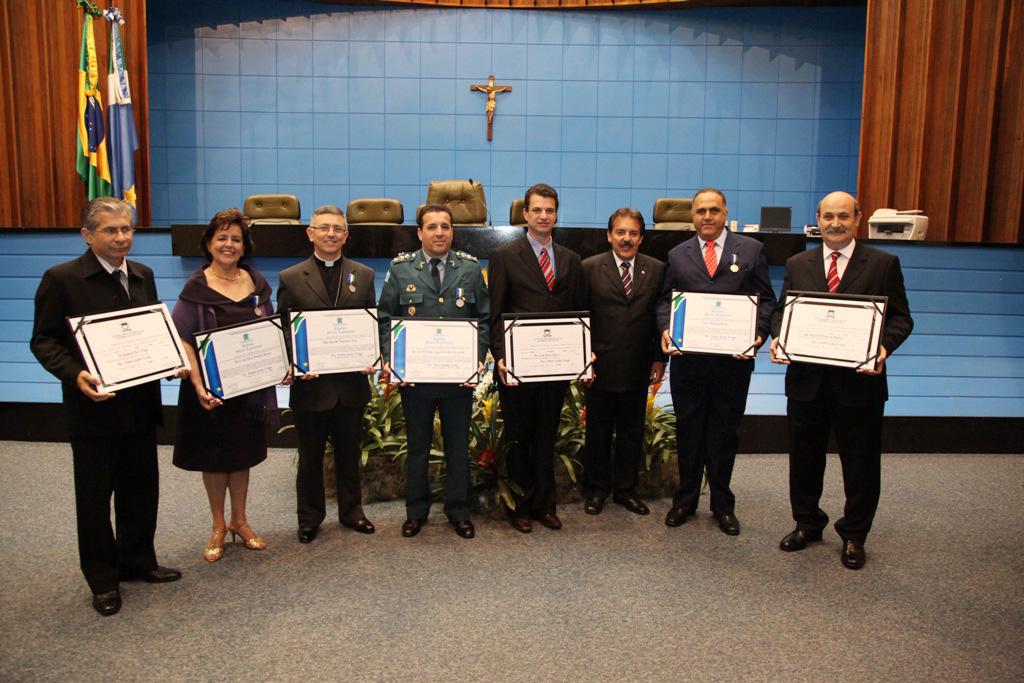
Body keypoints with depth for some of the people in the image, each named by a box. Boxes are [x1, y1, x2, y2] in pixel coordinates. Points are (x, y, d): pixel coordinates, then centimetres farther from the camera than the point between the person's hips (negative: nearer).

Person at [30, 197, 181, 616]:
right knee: (95, 497, 9)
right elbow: (43, 341, -8)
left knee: (141, 490, 16)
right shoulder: (61, 279, -9)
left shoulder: (142, 276, 7)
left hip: (140, 404, 5)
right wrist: (75, 374, -24)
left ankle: (138, 562, 34)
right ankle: (103, 580, 24)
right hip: (93, 405, -5)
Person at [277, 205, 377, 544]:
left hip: (352, 383, 2)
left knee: (349, 453, 15)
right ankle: (309, 517, 28)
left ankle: (351, 511, 32)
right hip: (310, 383, -1)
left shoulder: (364, 275, 6)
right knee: (310, 457, 12)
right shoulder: (291, 278, 0)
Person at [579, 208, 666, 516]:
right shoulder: (590, 268, -2)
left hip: (638, 367, 2)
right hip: (601, 366, -2)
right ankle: (596, 490, 25)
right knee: (598, 431, 10)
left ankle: (625, 489, 28)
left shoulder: (656, 270, 4)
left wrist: (659, 358, 2)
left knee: (632, 431, 12)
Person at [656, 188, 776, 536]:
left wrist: (758, 333, -14)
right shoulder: (677, 255, 10)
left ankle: (722, 504, 25)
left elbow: (766, 299, 3)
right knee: (688, 431, 11)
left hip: (734, 359, -1)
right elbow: (665, 300, 9)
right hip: (687, 359, 1)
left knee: (724, 432, 10)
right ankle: (685, 499, 26)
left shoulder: (751, 250, 6)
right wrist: (665, 330, -10)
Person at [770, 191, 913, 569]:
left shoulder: (883, 264, 1)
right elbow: (782, 311, 9)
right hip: (807, 378, 2)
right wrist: (778, 336, -12)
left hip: (859, 380, -2)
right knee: (805, 457, 14)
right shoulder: (797, 264, 8)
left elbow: (901, 317, -1)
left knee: (860, 462, 9)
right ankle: (807, 522, 34)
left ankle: (854, 536, 27)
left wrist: (884, 346, -20)